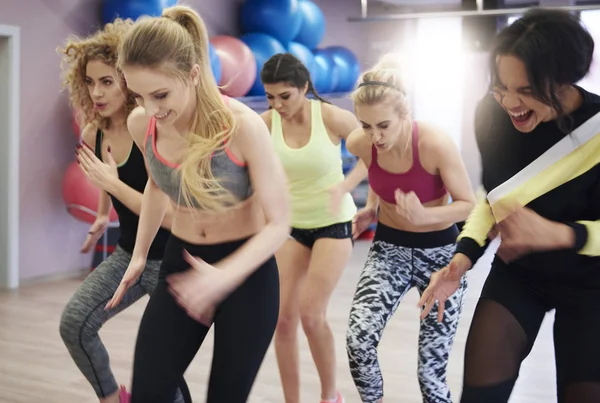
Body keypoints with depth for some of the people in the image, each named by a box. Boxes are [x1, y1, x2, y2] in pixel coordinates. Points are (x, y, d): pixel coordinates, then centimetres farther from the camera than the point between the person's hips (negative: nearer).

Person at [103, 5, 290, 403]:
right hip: (181, 262, 4)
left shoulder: (242, 126, -25)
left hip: (248, 270, -4)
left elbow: (279, 223, -19)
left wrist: (224, 276, -33)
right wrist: (139, 254, 15)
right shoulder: (141, 124, -10)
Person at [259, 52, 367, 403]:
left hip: (334, 223, -3)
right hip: (291, 224, 3)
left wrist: (343, 187, -22)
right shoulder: (265, 123, -11)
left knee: (311, 314, -12)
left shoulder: (331, 117, -17)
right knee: (284, 319, 0)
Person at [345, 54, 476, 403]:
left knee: (432, 371, -1)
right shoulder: (360, 144, -13)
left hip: (441, 252, -3)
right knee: (358, 339, -21)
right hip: (389, 248, 3)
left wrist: (423, 216, -33)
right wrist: (371, 208, -4)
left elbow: (469, 204, -16)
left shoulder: (436, 143, -26)